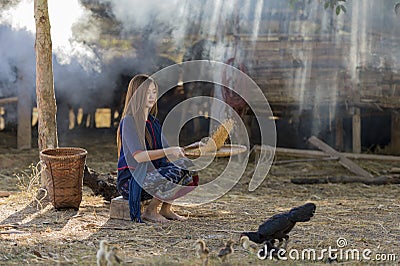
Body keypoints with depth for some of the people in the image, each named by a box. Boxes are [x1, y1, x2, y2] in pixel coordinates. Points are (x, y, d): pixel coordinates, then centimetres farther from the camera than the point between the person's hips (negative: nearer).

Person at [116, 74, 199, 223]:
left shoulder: (152, 121, 14)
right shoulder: (129, 121, -13)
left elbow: (165, 147, 8)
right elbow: (138, 156, -25)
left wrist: (178, 152, -14)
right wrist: (168, 151, -33)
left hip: (150, 173, 8)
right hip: (130, 181, -8)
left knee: (186, 166, -8)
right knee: (177, 173, -26)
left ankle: (166, 209, 1)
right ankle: (150, 211, -9)